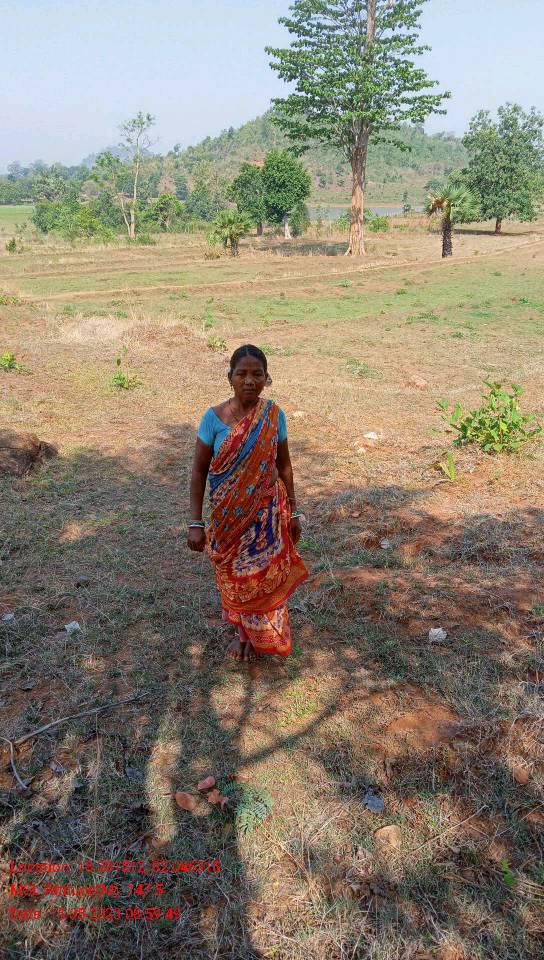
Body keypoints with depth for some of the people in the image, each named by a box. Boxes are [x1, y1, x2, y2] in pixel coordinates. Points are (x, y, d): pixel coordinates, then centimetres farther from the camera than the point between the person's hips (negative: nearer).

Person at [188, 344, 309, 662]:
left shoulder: (274, 415, -9)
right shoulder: (214, 418, -15)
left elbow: (284, 465, 1)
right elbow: (199, 471, -9)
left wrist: (292, 512, 4)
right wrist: (196, 522, -10)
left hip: (266, 513, 1)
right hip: (228, 515, -1)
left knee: (264, 576, 15)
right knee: (234, 577, 17)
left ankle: (259, 634, 42)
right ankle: (243, 631, 44)